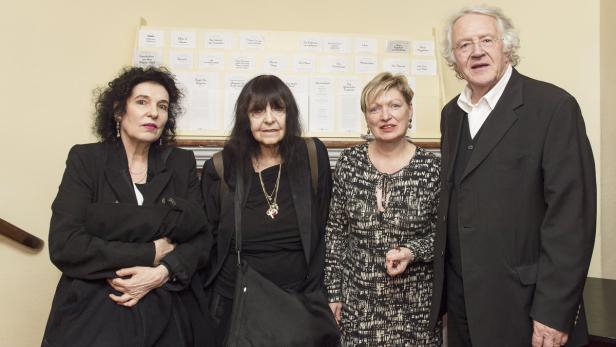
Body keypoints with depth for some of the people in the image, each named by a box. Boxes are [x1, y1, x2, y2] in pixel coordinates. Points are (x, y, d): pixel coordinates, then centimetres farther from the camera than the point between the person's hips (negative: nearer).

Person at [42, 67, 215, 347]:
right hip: (94, 312, -2)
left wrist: (163, 272, -18)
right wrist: (150, 253, -13)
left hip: (169, 312, 2)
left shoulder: (182, 163, 6)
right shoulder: (86, 159, -1)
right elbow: (64, 245, -11)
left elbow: (201, 235, 1)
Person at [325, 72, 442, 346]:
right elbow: (335, 231, 2)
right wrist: (333, 292, 2)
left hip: (414, 305, -1)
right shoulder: (349, 161, -4)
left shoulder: (432, 167, -9)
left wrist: (413, 252, -18)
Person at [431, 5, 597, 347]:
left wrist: (554, 311, -18)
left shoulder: (554, 106, -12)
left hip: (522, 303, -5)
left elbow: (571, 213, -16)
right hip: (459, 297, 6)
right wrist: (442, 282, 9)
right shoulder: (451, 113, 8)